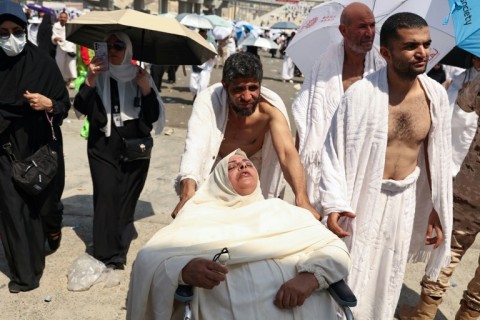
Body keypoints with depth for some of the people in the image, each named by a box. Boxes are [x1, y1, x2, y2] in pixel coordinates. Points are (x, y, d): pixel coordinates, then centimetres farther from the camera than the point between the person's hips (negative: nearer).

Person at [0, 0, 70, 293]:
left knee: (45, 197, 10)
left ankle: (53, 227, 49)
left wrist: (49, 105, -26)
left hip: (41, 144, -1)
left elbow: (64, 104, -7)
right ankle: (25, 271, 12)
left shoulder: (44, 63, -9)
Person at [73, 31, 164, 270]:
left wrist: (146, 89, -13)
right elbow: (81, 107, -8)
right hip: (103, 145, 0)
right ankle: (108, 254, -5)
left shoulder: (139, 75, 6)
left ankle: (118, 249, 21)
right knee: (106, 194, -11)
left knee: (127, 196, 4)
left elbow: (154, 115, 0)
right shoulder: (99, 75, 5)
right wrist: (90, 79, -20)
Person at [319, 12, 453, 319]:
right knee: (352, 275, 11)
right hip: (362, 196, -4)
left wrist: (437, 209, 5)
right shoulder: (361, 93, -20)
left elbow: (438, 154, 3)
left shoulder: (436, 95, -6)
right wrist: (334, 204, -22)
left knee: (389, 277, 22)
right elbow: (334, 150, -15)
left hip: (405, 199, 4)